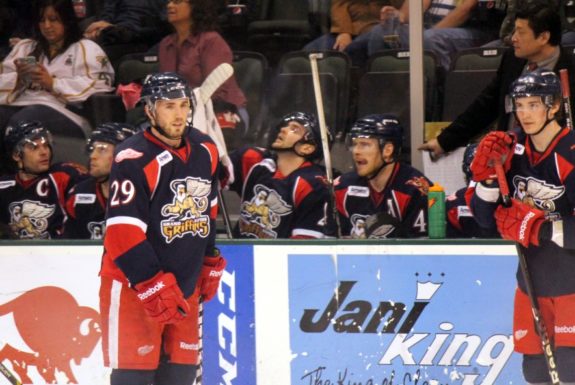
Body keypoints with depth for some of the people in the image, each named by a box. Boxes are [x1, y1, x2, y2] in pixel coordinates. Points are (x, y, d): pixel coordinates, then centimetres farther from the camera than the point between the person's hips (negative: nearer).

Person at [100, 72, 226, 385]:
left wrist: (210, 263, 22)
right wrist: (155, 287, -25)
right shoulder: (133, 159, -19)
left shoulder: (205, 151, 5)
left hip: (183, 287, 7)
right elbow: (123, 234, -23)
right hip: (132, 286, -7)